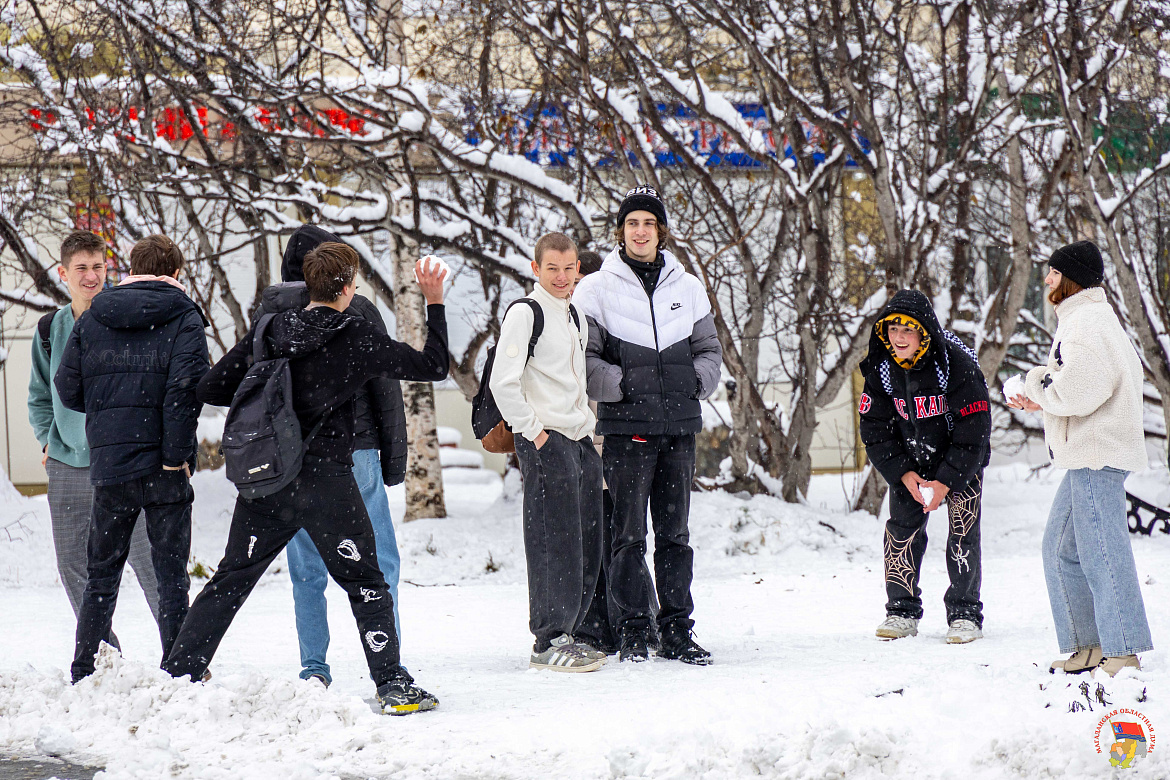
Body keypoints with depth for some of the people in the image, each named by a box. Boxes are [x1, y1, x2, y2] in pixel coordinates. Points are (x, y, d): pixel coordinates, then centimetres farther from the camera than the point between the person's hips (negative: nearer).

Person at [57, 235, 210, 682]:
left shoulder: (90, 321, 9)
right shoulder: (183, 318, -3)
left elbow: (68, 389, 6)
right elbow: (187, 385, -16)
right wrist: (177, 453, -13)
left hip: (107, 462, 3)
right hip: (163, 468, -3)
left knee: (101, 576, 13)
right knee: (171, 575, 3)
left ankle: (83, 673, 13)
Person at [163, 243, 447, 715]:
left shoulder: (269, 332, 2)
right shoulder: (357, 338, -8)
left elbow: (211, 389, 4)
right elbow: (433, 366, -1)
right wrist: (434, 304, 8)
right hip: (326, 480, -4)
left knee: (231, 580, 14)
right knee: (365, 584, 7)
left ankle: (177, 673, 13)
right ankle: (393, 685, 1)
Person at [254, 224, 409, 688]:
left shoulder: (268, 314, 7)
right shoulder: (359, 312, -1)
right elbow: (386, 390, -1)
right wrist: (394, 459, 5)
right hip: (353, 450, -3)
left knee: (307, 571, 10)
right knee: (378, 562, 3)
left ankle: (313, 668, 6)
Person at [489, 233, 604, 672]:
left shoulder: (574, 317, 18)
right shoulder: (524, 314, -8)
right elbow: (502, 382, -15)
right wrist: (532, 430, -14)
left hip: (580, 438, 8)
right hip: (545, 440, -8)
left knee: (587, 545, 8)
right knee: (556, 544, -10)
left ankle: (565, 634, 16)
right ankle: (548, 642, -7)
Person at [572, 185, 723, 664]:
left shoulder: (687, 288, 12)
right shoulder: (596, 289, 1)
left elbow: (709, 351, 18)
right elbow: (581, 359, -2)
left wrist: (696, 381, -1)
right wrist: (622, 384, -14)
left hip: (679, 426, 4)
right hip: (626, 427, -3)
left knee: (675, 534, 7)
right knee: (629, 535, -3)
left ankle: (676, 630, 12)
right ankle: (633, 629, 4)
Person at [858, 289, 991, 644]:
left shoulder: (956, 364, -25)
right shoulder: (880, 369, -13)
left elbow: (973, 431, -21)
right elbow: (875, 430, -5)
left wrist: (946, 482, -21)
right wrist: (904, 474, -14)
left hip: (962, 459, -4)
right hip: (910, 462, 4)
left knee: (963, 532, -10)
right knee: (902, 528, -3)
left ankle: (965, 614, -2)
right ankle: (902, 611, 6)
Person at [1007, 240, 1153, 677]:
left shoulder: (1087, 322, -13)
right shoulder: (1083, 318, 21)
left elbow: (1078, 390, -23)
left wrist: (1037, 384, -6)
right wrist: (1041, 400, 14)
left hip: (1097, 453, -11)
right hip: (1086, 458, 11)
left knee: (1101, 551, -11)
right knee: (1062, 547, 14)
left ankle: (1124, 654, -10)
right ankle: (1090, 645, 16)